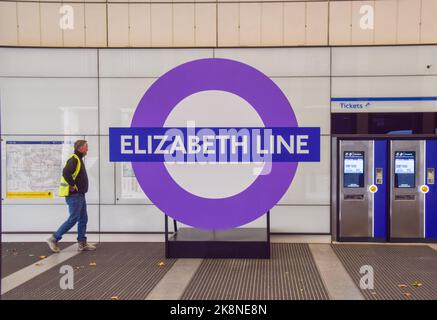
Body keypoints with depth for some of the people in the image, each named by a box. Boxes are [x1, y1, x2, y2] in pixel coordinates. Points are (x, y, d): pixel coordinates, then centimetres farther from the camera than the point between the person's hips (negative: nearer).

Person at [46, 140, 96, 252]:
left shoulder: (79, 159, 17)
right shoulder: (74, 159, -15)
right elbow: (65, 173, -31)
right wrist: (72, 185, -23)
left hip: (80, 195, 10)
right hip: (74, 195, -10)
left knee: (83, 219, 11)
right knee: (73, 219, -8)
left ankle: (82, 243, 15)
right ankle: (54, 239, 1)